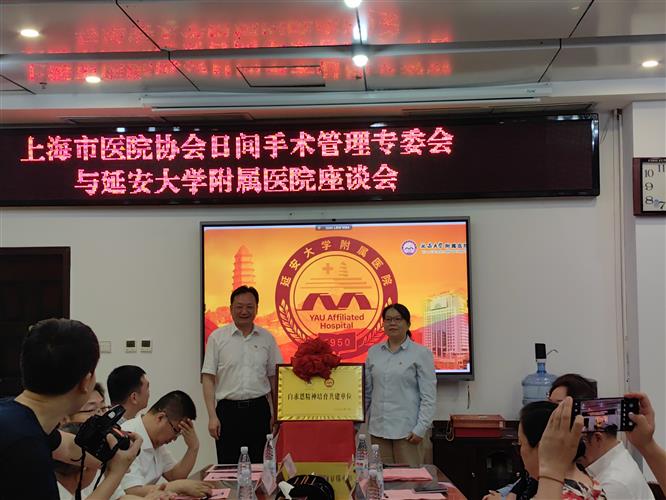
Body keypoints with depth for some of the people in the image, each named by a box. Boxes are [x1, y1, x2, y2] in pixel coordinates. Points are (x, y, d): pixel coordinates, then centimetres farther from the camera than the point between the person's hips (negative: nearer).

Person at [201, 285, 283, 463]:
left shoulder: (267, 338, 8)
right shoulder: (217, 337, 1)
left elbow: (274, 378, 11)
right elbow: (208, 378, -1)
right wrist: (212, 416, -8)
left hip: (259, 409, 2)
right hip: (228, 409, -2)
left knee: (259, 466, 5)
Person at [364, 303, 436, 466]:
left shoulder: (421, 353, -2)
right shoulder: (373, 352, 10)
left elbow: (428, 396, -5)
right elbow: (367, 391, 14)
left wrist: (420, 429, -11)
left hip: (407, 430, -3)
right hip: (378, 428, 4)